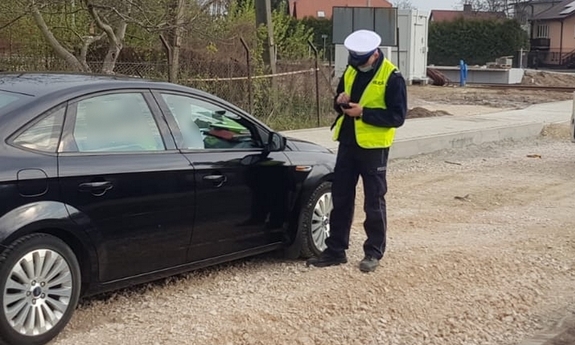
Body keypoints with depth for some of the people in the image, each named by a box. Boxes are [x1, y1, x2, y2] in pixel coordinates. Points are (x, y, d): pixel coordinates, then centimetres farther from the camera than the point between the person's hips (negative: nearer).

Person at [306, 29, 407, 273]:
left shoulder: (391, 77, -12)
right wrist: (340, 102, -7)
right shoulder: (350, 71, 8)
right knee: (340, 198, 10)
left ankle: (374, 252, 16)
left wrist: (363, 112, -22)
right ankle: (335, 250, 20)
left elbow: (397, 116, -16)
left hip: (373, 147, -6)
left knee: (374, 202, 4)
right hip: (348, 143, 6)